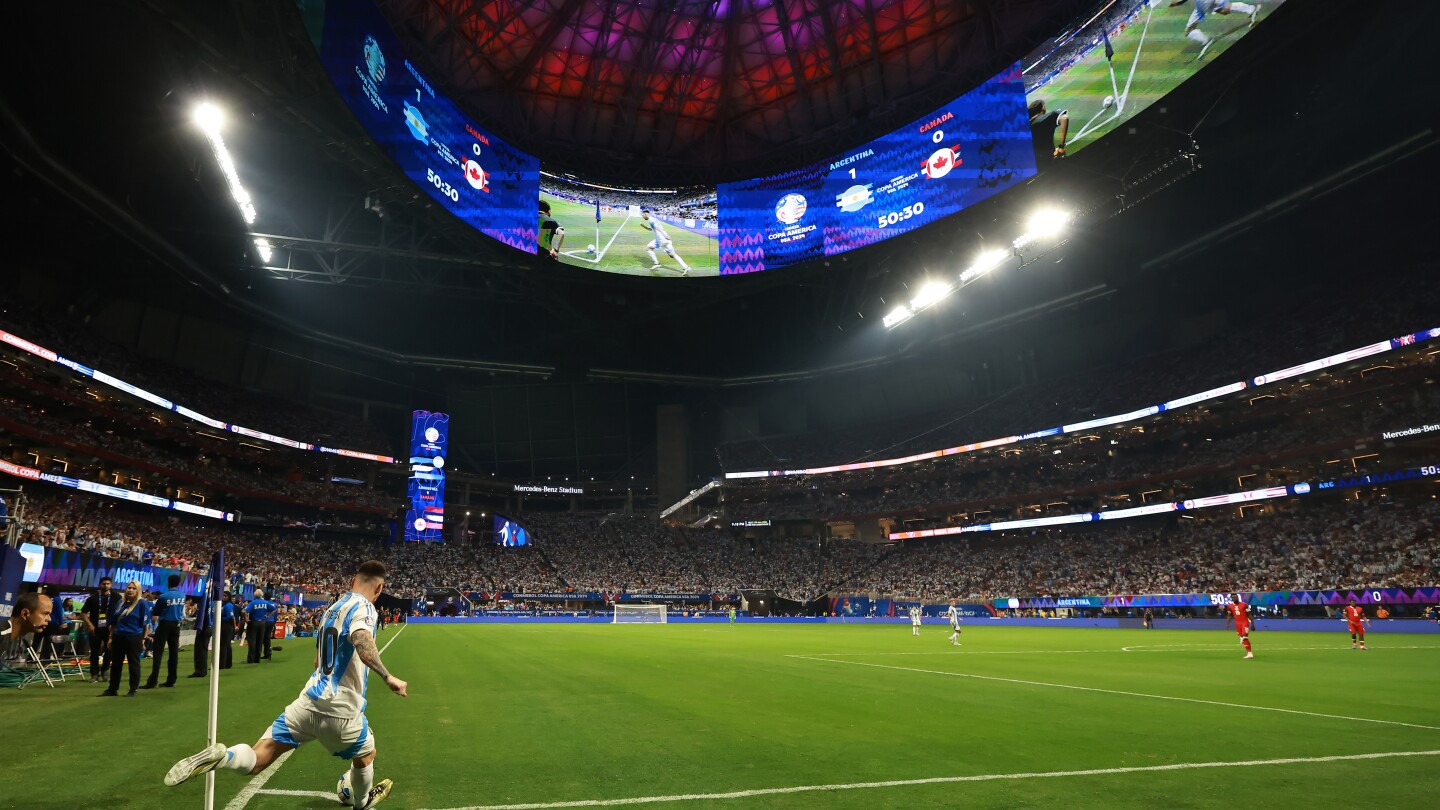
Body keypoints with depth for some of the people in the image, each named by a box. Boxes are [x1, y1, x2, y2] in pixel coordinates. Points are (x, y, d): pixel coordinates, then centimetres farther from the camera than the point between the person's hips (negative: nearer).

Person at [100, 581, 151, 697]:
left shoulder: (142, 603, -8)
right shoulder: (121, 603, 9)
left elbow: (146, 623, -8)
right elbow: (114, 622, 16)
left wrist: (143, 638, -9)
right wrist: (111, 637, 12)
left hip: (134, 638, -6)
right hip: (118, 637, 6)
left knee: (133, 664, 3)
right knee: (115, 663, 12)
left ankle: (133, 690, 12)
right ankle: (112, 689, 23)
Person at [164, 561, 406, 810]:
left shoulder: (332, 608, 15)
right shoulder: (363, 606, -12)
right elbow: (362, 641, -34)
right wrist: (388, 677, -33)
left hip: (310, 700, 6)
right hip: (340, 709, -6)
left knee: (255, 762, 4)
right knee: (366, 755, 22)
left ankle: (219, 756, -24)